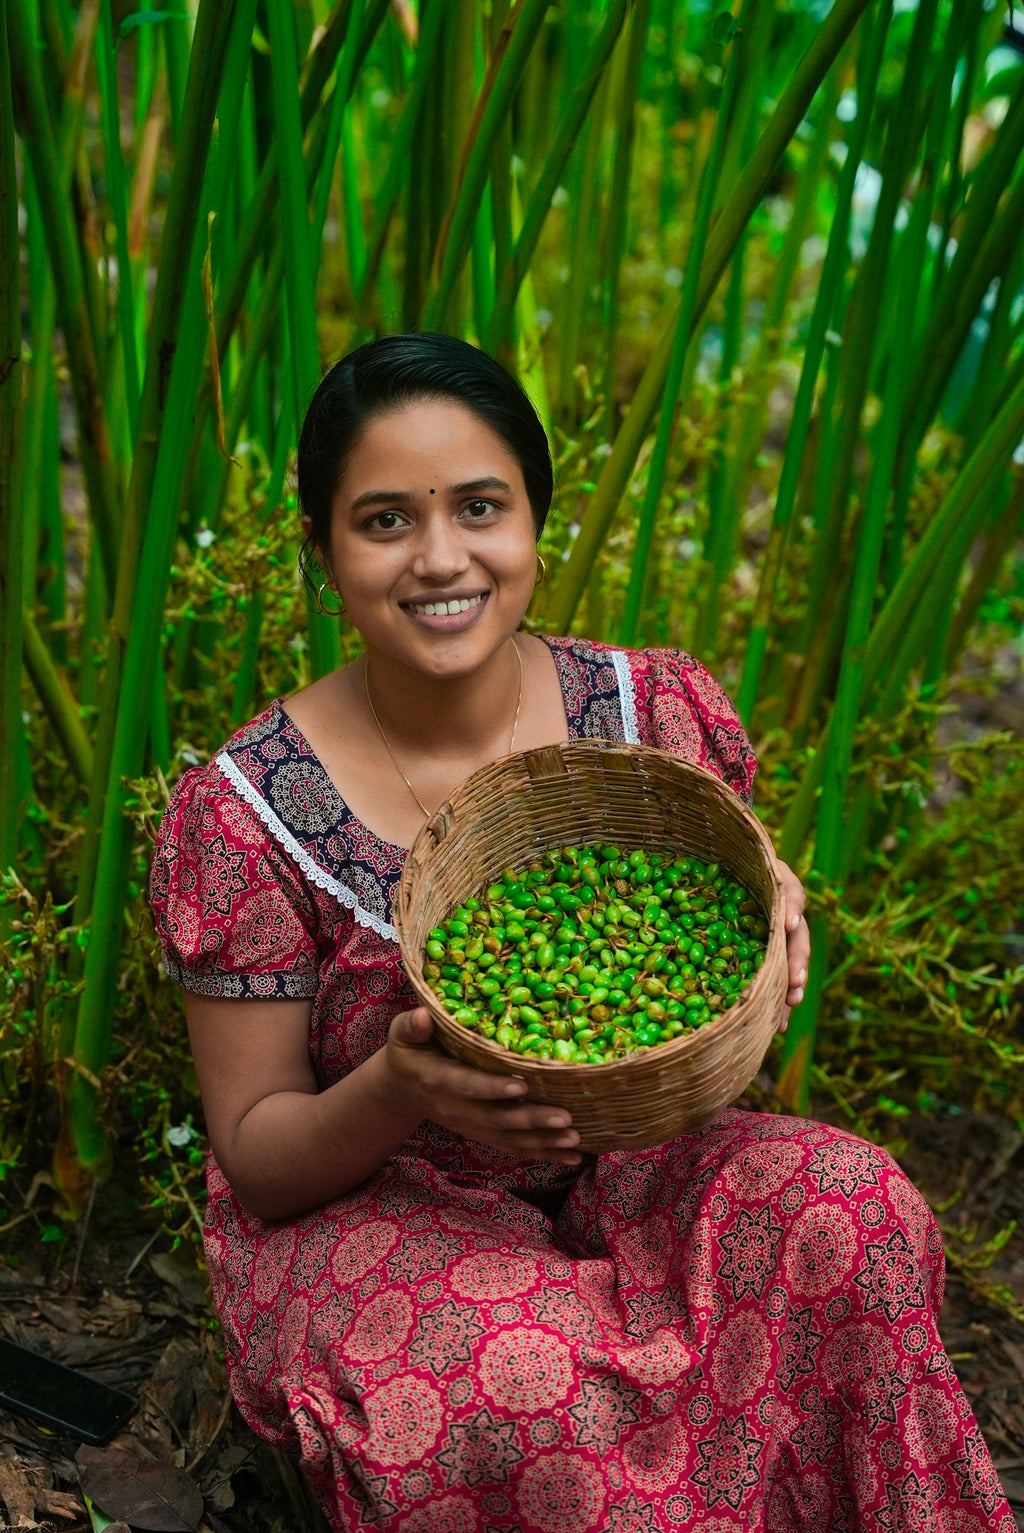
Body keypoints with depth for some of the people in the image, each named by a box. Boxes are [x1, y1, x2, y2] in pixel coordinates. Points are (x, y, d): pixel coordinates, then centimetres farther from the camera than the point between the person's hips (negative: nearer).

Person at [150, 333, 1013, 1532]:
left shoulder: (656, 713, -8)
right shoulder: (241, 816, -16)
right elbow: (254, 1155, -8)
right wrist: (401, 1093, -31)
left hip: (617, 1168, 3)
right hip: (365, 1217, -3)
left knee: (852, 1213, -24)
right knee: (523, 1388, -34)